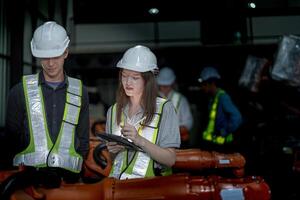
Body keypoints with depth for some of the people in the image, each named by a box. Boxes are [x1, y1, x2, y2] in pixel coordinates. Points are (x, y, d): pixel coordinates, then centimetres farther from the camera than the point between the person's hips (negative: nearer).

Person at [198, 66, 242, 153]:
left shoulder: (222, 97, -17)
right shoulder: (212, 98, 11)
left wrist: (224, 132, -19)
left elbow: (237, 118, -25)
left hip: (220, 145, -9)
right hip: (211, 142, 9)